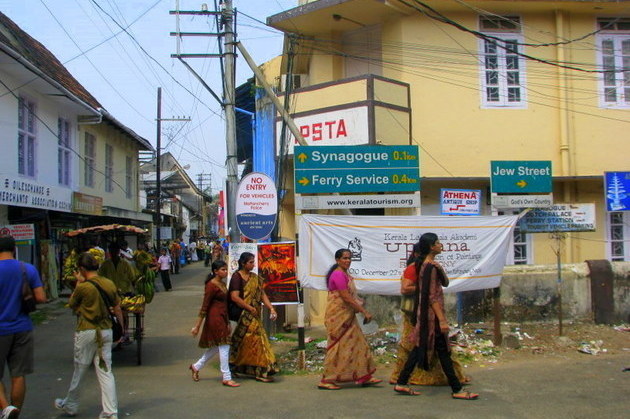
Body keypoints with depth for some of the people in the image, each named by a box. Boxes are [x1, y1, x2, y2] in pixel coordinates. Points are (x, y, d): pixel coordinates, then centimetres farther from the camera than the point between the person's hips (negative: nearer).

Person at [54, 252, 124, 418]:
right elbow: (117, 309, 7)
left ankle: (70, 406, 32)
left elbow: (71, 304, 3)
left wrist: (78, 282, 4)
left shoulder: (83, 287, -15)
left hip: (86, 332, -4)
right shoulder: (110, 284, 1)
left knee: (79, 370, 13)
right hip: (105, 331, 4)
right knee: (105, 371, 6)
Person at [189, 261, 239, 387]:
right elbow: (205, 306, -15)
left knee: (215, 347, 17)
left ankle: (196, 366, 32)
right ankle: (227, 378, 2)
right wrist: (197, 326, -14)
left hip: (222, 318, 10)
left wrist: (227, 323, 21)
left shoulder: (222, 284, 12)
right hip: (215, 318, -10)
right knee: (224, 347, -6)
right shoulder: (211, 285, -14)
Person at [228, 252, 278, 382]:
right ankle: (260, 371, -1)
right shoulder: (237, 277, -9)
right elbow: (234, 297, -17)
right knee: (254, 340, -7)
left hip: (254, 316, 7)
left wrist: (271, 308, 0)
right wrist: (250, 308, -16)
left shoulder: (255, 278, 13)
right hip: (243, 316, -7)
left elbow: (262, 294, 12)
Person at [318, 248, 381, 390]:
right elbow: (347, 298, -21)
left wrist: (360, 307, 2)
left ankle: (364, 377, 17)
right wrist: (365, 312, -19)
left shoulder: (345, 274, 16)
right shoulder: (338, 275, -16)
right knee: (338, 347, -5)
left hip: (347, 316, 10)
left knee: (358, 344, 10)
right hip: (338, 316, -10)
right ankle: (327, 380, 3)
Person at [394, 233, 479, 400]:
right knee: (443, 350, -2)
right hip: (432, 313, -10)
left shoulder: (423, 264, 12)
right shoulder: (431, 267, -18)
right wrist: (442, 320, -21)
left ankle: (402, 383, 14)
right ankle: (456, 389, 7)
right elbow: (432, 296, -21)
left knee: (420, 347, 12)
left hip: (424, 313, 10)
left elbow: (444, 282, 16)